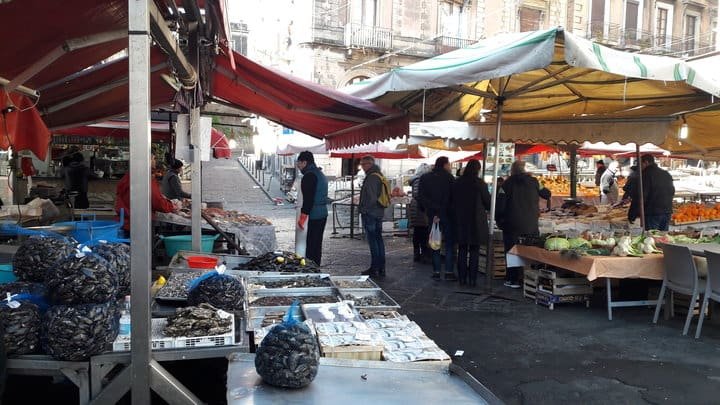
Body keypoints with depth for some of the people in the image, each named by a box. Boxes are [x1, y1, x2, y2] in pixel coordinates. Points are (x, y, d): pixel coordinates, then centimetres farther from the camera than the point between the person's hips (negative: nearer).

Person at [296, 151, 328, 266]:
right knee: (317, 244, 15)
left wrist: (303, 216, -17)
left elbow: (308, 198, -19)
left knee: (311, 245, -8)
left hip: (314, 216, -10)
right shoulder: (320, 174, 19)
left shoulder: (309, 175, -13)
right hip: (323, 214, 10)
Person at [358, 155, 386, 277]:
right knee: (379, 239, 12)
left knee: (372, 241, -5)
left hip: (370, 214, -10)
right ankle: (381, 268, 16)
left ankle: (375, 268, -2)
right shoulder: (380, 176, 15)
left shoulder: (371, 177, -16)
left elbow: (371, 198, -22)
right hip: (379, 213, 10)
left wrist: (364, 209, -13)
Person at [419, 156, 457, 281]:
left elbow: (422, 198, 1)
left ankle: (436, 271, 8)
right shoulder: (449, 178, -7)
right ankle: (449, 272, 0)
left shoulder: (424, 178, 5)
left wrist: (431, 211, 2)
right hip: (447, 214, -3)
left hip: (432, 215, 3)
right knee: (449, 243, 4)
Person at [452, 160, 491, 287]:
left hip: (460, 220, 3)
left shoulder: (457, 183, 1)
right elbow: (488, 202, -2)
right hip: (476, 221, -3)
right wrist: (485, 209, 18)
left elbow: (453, 202, 8)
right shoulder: (480, 183, -10)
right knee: (474, 251, 3)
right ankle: (472, 279, 2)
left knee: (462, 250, 10)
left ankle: (462, 278, 12)